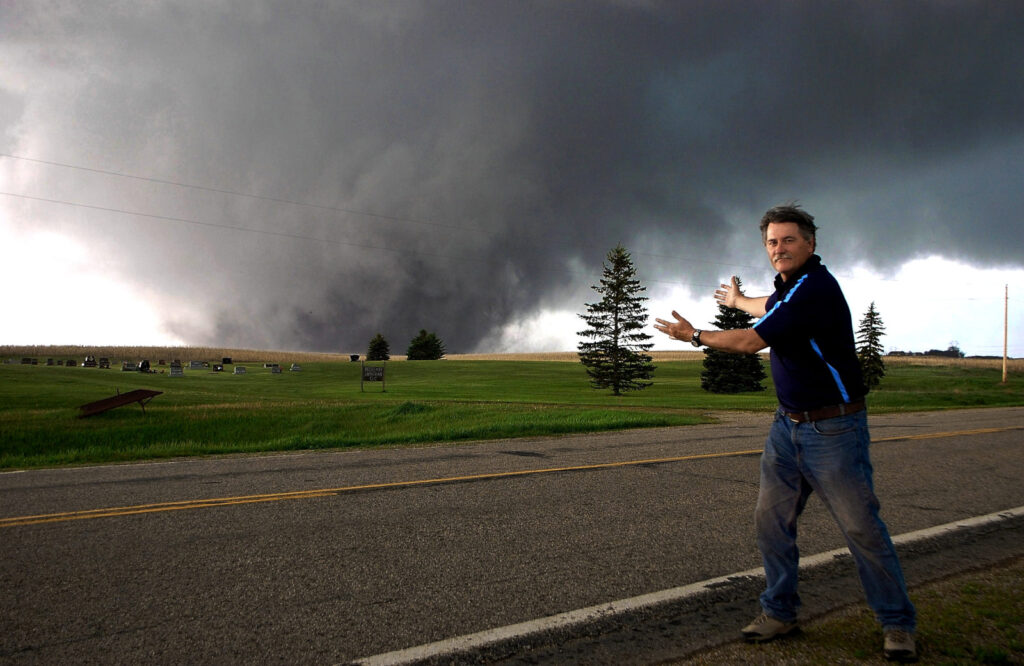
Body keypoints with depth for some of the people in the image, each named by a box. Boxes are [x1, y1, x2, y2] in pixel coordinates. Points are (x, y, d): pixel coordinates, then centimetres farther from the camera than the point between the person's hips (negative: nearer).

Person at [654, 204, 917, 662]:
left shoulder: (814, 287, -19)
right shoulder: (793, 286, 10)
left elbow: (750, 342, -20)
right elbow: (771, 307, 36)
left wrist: (693, 336, -5)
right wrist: (738, 301, 57)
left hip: (833, 430, -9)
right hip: (788, 424, 9)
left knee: (862, 527, -1)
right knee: (771, 518, 7)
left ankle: (897, 623, 16)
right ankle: (779, 611, 18)